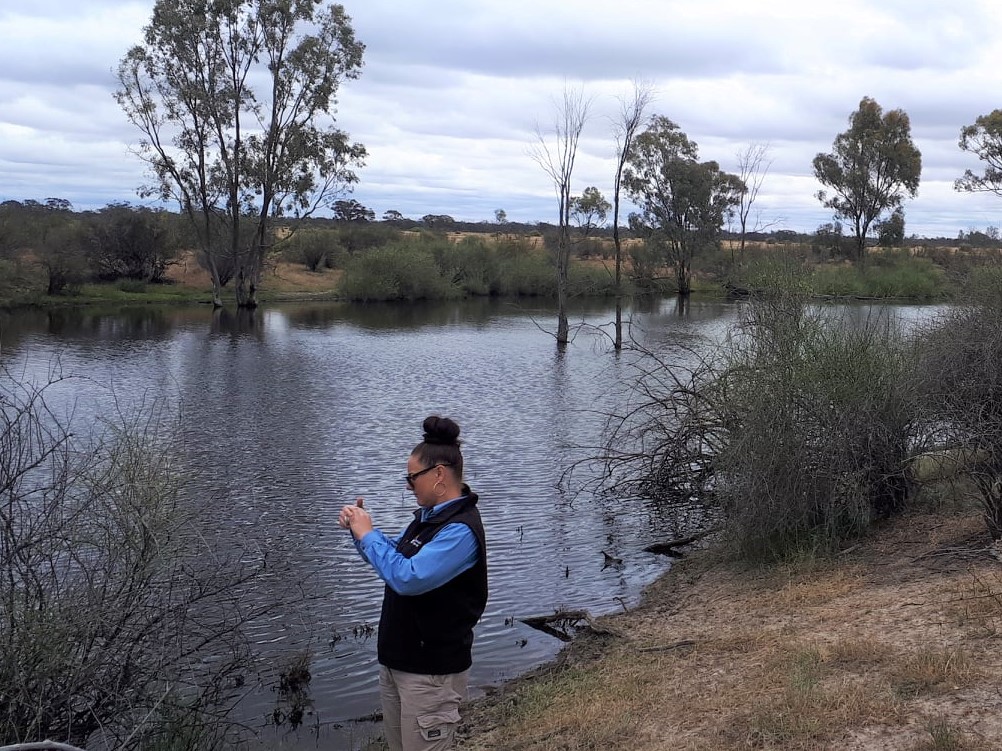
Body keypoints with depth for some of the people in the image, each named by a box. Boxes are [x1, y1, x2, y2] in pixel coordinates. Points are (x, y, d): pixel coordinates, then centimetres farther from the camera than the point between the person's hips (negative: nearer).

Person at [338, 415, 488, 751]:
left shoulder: (460, 530, -22)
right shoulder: (428, 516, 9)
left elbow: (407, 577, -30)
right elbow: (393, 556, 22)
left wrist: (367, 534, -18)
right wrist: (359, 528, 4)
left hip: (431, 671, -9)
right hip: (396, 660, 9)